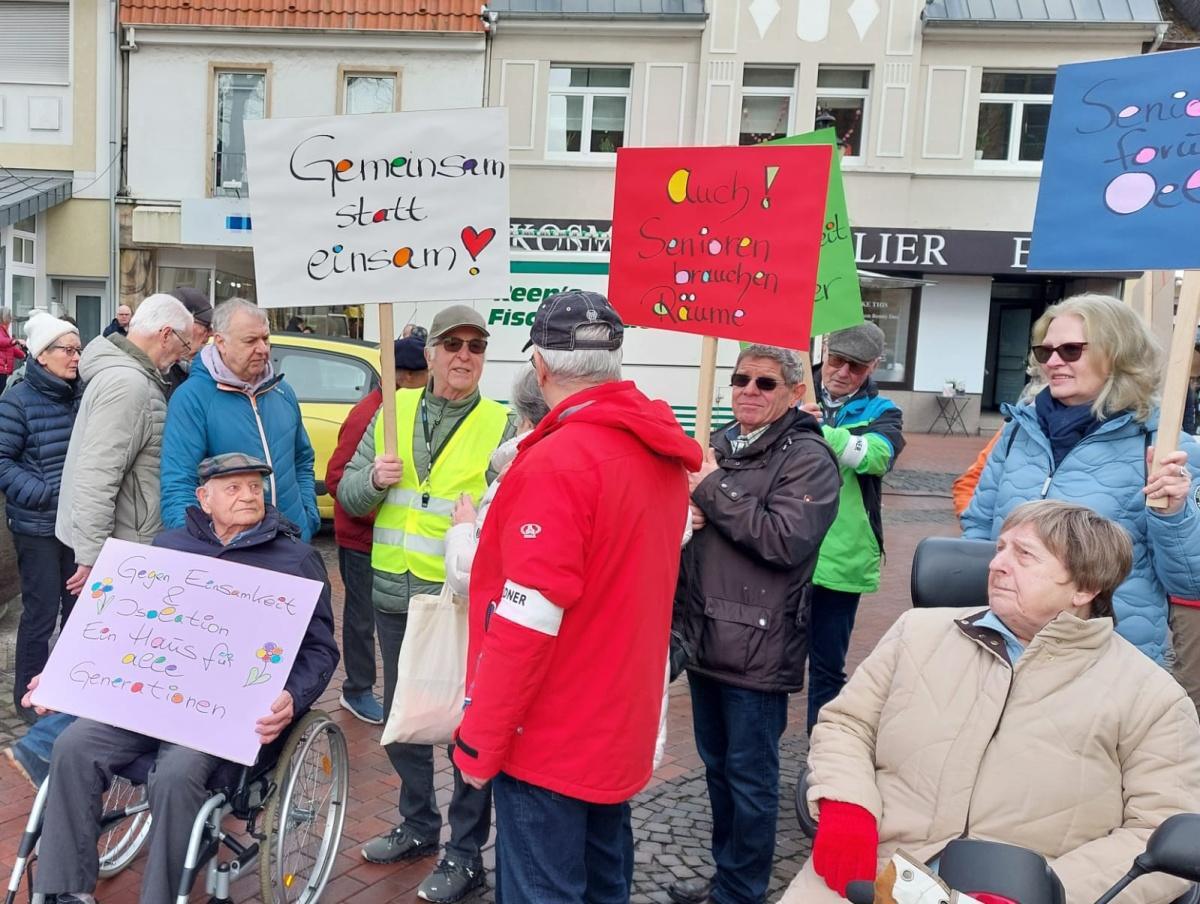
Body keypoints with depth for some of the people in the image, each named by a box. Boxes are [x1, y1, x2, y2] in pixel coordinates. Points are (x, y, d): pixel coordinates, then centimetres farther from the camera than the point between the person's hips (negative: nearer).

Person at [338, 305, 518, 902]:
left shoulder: (502, 425, -5)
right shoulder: (393, 411, 6)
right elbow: (348, 494, 7)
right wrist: (373, 479, -13)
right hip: (394, 597, 5)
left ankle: (465, 854, 23)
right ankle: (418, 826, 41)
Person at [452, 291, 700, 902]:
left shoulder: (558, 462, -23)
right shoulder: (662, 454, 3)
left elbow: (526, 624, -24)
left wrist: (479, 740, -14)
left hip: (551, 737, -8)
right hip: (619, 723, 8)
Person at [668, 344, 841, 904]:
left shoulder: (808, 458, -10)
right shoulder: (719, 445, 9)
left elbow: (785, 540, -24)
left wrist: (713, 489, -18)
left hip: (757, 646, -7)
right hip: (703, 636, 7)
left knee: (749, 775, 8)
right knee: (715, 763, 20)